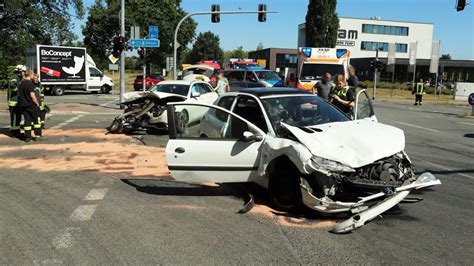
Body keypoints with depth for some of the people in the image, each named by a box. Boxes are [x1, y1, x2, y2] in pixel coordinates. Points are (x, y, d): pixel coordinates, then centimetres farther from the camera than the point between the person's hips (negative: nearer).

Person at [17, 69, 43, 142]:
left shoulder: (21, 83, 9)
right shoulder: (30, 83, -14)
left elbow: (19, 94, 15)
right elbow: (32, 95, -20)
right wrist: (37, 103, -10)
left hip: (23, 105, 7)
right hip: (31, 105, -7)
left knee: (27, 120, 10)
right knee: (36, 120, 5)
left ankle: (27, 137, 10)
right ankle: (38, 136, 6)